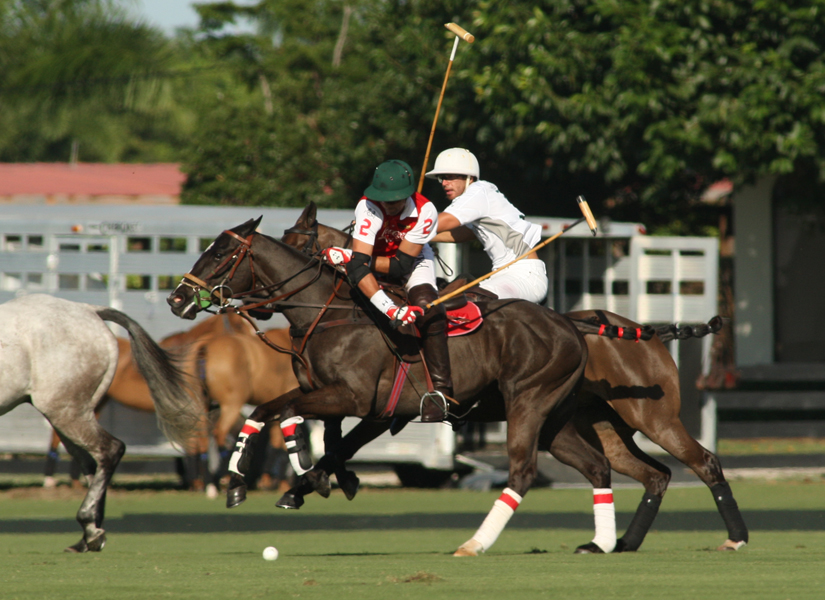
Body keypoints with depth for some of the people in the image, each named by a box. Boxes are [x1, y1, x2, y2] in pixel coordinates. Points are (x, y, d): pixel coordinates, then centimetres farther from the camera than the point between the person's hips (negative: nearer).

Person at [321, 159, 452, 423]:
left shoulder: (425, 211, -30)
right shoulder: (368, 207, -32)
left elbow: (402, 265, -29)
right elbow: (359, 265, -40)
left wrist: (349, 258, -32)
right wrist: (388, 307, -52)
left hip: (415, 260, -2)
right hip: (377, 256, 2)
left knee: (425, 305, -28)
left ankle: (441, 389, -31)